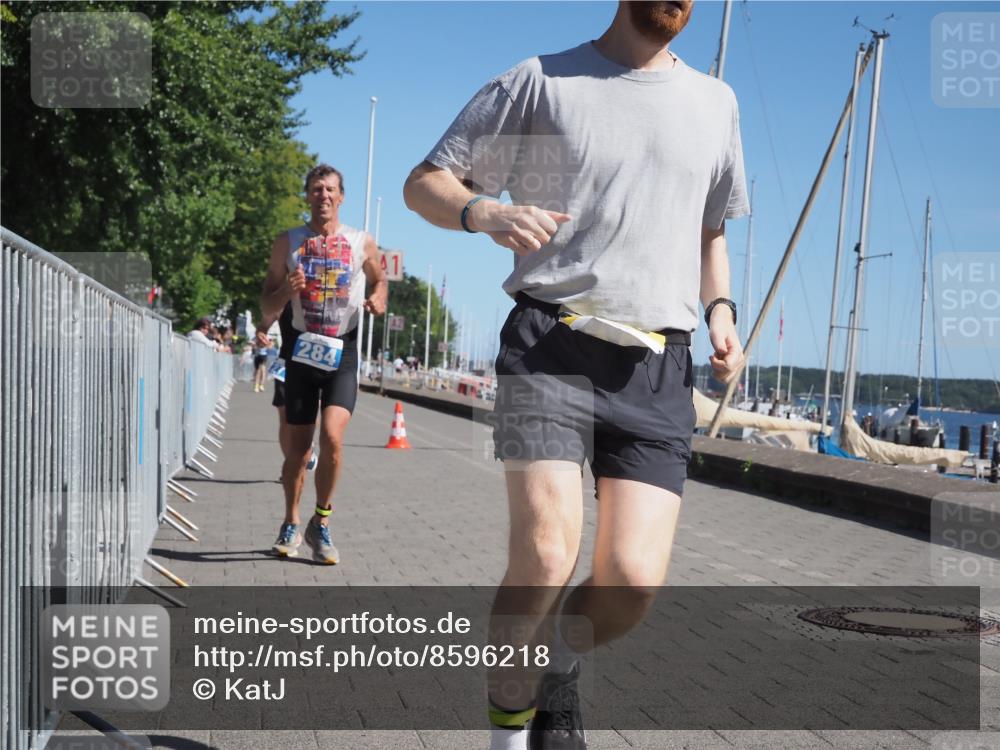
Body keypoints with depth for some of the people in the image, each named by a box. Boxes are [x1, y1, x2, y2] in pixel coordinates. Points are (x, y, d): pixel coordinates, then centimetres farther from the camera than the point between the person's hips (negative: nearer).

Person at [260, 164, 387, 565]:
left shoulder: (361, 243, 2)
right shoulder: (287, 243, 4)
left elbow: (379, 279, 21)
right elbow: (266, 308, 7)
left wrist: (378, 299, -2)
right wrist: (287, 290, -15)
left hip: (342, 351, -1)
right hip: (303, 348, 1)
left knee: (332, 437, -18)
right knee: (298, 446, 6)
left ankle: (321, 524, 1)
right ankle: (291, 525, 25)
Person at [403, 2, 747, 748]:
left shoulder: (715, 103, 19)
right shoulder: (540, 82, 6)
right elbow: (424, 182, 6)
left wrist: (720, 308, 11)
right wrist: (484, 211, -16)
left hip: (658, 367, 4)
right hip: (550, 345, -3)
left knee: (634, 580, -9)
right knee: (545, 559, -20)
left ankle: (560, 665, 24)